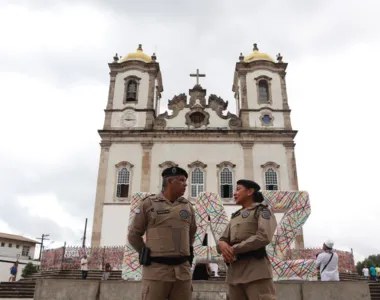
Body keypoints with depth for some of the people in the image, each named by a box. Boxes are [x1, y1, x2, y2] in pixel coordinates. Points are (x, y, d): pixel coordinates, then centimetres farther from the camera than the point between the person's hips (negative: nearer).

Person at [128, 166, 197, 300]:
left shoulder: (188, 206, 11)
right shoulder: (148, 203, 0)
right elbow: (133, 235, 7)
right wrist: (149, 255, 6)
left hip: (183, 270, 4)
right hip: (156, 269, -3)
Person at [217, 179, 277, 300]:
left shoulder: (262, 210, 5)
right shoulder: (234, 217, 25)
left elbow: (264, 237, -13)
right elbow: (223, 240, 17)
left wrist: (233, 249, -11)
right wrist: (222, 244, -8)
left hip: (255, 269, -6)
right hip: (234, 271, 6)